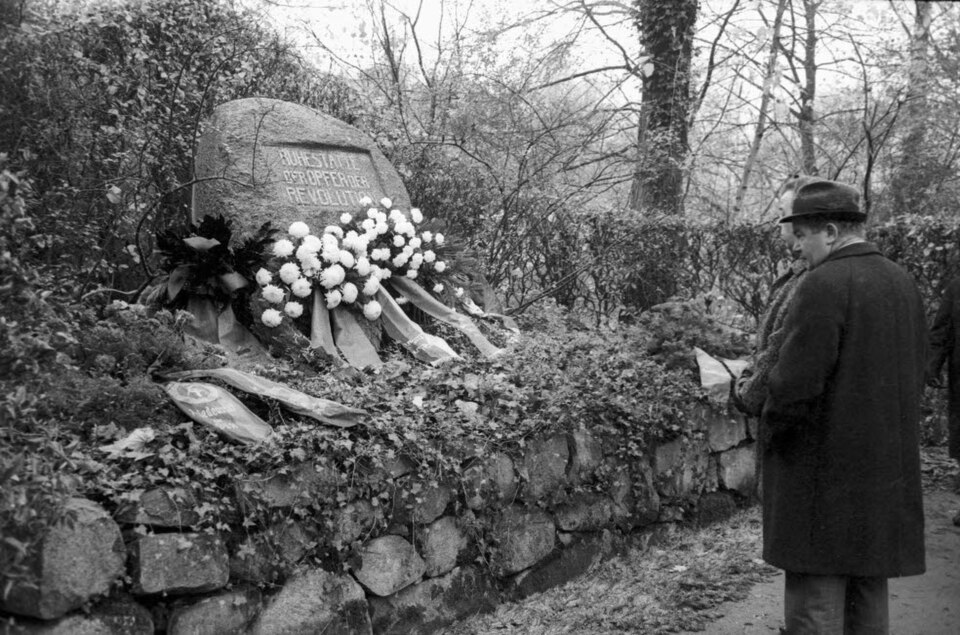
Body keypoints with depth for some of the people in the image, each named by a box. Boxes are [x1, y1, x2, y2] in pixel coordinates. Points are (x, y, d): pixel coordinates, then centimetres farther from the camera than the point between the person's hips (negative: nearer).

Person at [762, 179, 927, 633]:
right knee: (869, 596, 16)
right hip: (889, 468, 8)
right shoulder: (904, 284, 11)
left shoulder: (824, 285, -16)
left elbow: (796, 382, -20)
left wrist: (769, 428, -3)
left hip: (825, 473, -8)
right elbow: (916, 371, 17)